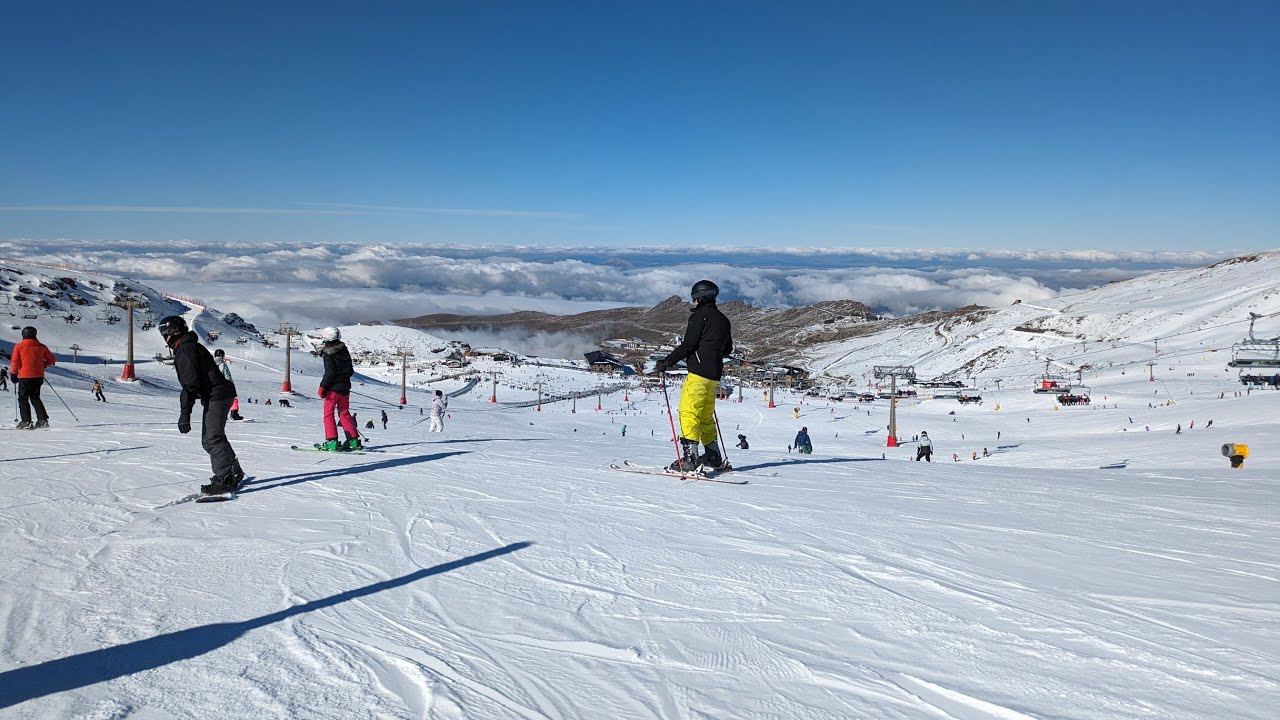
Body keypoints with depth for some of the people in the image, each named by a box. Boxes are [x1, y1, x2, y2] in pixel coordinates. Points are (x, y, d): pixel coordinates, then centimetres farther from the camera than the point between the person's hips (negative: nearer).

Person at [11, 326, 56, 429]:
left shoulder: (19, 346, -3)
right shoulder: (41, 347, 5)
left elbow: (15, 362, -5)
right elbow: (52, 360, 8)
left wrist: (13, 374, 4)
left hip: (25, 377, -4)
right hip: (39, 376, 4)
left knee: (23, 398, 6)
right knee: (35, 398, 16)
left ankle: (26, 421, -2)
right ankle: (43, 419, 6)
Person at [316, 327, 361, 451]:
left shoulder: (328, 354, -13)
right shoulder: (344, 351, 9)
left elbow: (330, 373, -19)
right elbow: (351, 371, 13)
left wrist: (322, 387, -14)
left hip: (333, 388, -7)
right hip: (345, 387, 7)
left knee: (328, 414, 2)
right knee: (344, 413, 14)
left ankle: (332, 441, -3)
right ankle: (354, 440, 11)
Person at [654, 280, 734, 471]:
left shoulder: (699, 316, -7)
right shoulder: (723, 319, 17)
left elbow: (688, 345, -14)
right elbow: (728, 349, 21)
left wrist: (667, 361, -9)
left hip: (698, 373, -9)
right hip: (714, 375, 9)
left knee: (688, 412, -9)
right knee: (706, 416, 17)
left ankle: (689, 457, -16)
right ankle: (714, 457, 21)